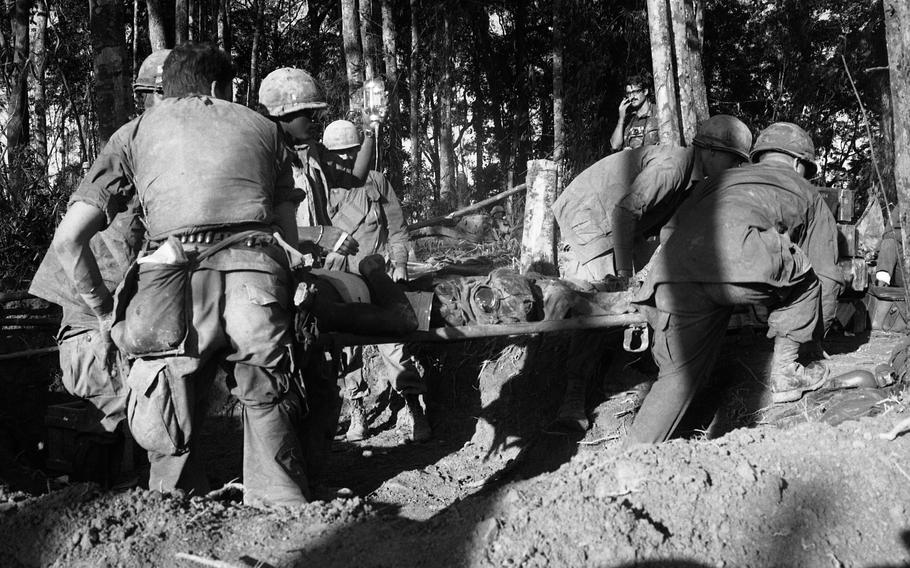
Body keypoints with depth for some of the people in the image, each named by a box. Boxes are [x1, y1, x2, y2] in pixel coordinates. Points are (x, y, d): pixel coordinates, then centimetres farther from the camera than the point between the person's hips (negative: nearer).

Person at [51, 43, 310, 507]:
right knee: (269, 419, 18)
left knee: (169, 440, 17)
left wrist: (105, 312, 21)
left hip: (175, 288, -1)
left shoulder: (135, 132, 22)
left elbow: (68, 240, 12)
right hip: (259, 280, 1)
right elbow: (289, 235, 22)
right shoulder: (261, 126, 26)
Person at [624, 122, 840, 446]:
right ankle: (785, 372, 25)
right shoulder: (806, 194, 33)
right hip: (739, 262, -4)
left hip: (672, 274, 4)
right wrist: (819, 331, 51)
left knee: (679, 375, 14)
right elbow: (826, 271, 35)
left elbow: (668, 232, 37)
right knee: (804, 275, 26)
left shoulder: (720, 181, 41)